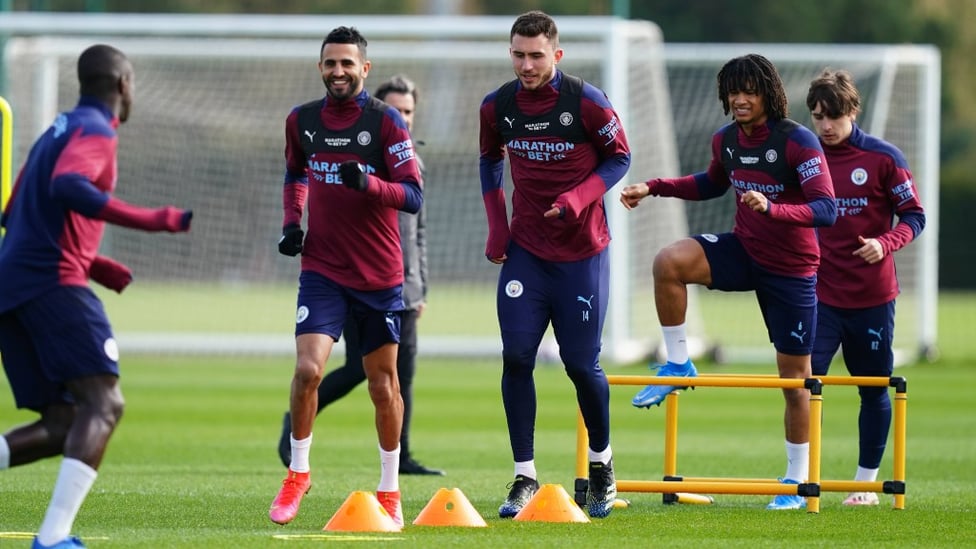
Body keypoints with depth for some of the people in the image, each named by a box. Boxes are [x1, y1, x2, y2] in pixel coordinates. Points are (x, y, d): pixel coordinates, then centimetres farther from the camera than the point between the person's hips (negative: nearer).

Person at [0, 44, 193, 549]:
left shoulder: (56, 132, 26)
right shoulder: (94, 132, -3)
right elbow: (68, 187, -24)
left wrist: (93, 265, 27)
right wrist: (151, 221, -26)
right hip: (55, 281, -9)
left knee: (62, 426, 8)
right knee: (103, 403, -13)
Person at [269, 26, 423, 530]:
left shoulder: (385, 121, -7)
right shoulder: (301, 121, 4)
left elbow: (413, 196, -12)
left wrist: (368, 183, -29)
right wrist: (290, 222, 8)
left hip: (379, 275, -1)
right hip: (322, 268, 1)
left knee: (383, 384, 7)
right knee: (307, 368, -16)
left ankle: (390, 489, 22)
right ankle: (297, 473, 2)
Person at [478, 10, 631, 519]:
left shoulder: (587, 103, -13)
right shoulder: (497, 106, -3)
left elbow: (619, 157, -3)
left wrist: (578, 198, -19)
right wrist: (496, 226, 5)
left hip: (582, 252, -3)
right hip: (524, 249, 3)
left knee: (581, 363, 0)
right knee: (516, 357, -8)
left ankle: (601, 463, 24)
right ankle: (524, 477, -1)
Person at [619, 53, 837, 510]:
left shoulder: (798, 143, -19)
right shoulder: (726, 141, 0)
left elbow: (826, 210, -27)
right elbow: (713, 184, 23)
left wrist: (771, 208, -43)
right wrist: (653, 188, 11)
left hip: (791, 269, -5)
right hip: (743, 252, 5)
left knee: (795, 378, 3)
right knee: (669, 261, -24)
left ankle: (797, 481, 17)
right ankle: (678, 364, -8)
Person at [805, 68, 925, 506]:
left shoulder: (883, 158, -4)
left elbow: (914, 217, -1)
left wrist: (884, 244, -18)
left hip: (872, 297, -1)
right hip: (820, 295, 1)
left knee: (874, 389, 8)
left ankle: (867, 481, 21)